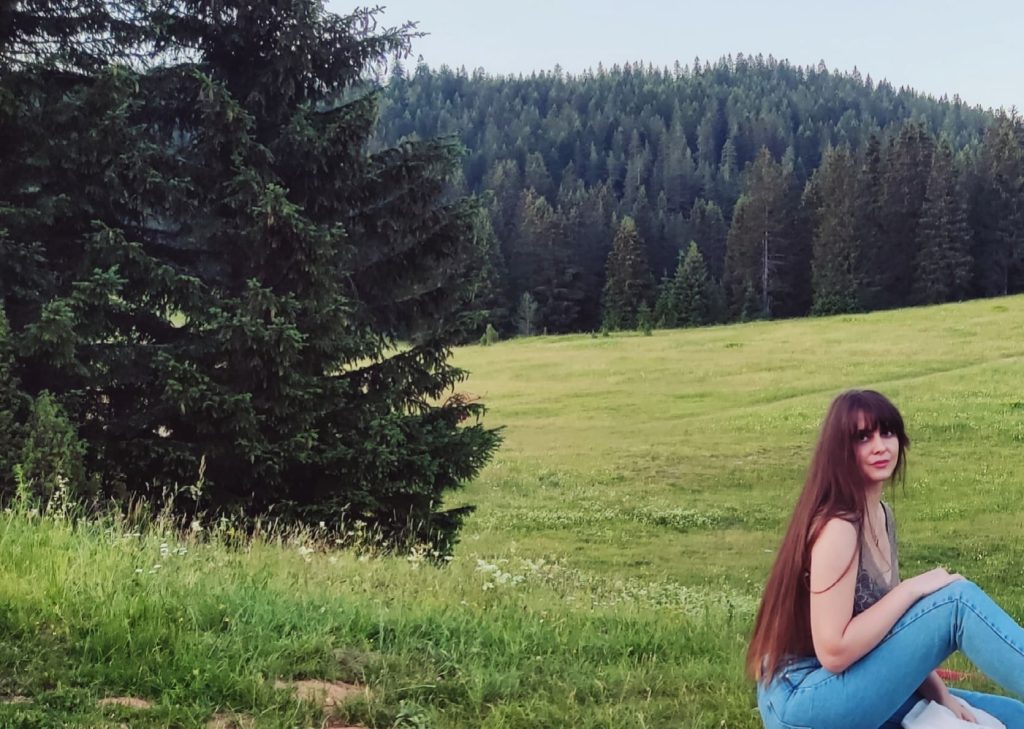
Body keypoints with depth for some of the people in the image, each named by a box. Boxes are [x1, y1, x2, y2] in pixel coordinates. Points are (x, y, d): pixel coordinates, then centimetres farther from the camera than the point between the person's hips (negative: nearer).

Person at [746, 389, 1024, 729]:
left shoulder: (881, 514, 10)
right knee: (958, 599, -19)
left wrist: (940, 695, -2)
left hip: (850, 690, 9)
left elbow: (890, 628, 10)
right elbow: (833, 652, -25)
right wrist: (913, 588, -19)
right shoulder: (837, 526, -20)